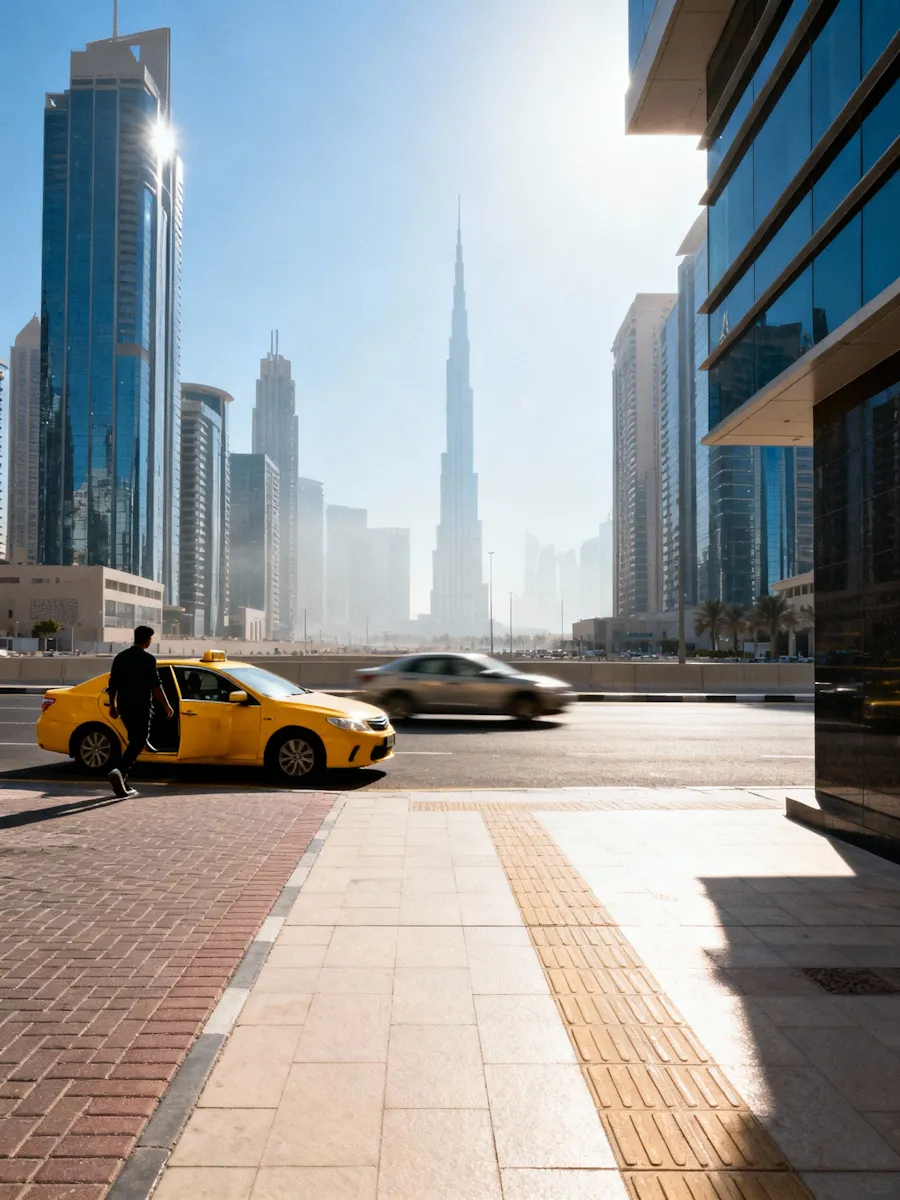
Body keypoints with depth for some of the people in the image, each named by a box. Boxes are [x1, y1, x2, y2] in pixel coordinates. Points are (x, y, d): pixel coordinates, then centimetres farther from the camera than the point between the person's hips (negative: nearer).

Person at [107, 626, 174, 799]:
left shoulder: (120, 657, 10)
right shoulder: (148, 659, -9)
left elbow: (113, 684, 13)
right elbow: (156, 686, -12)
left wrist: (112, 705, 22)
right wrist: (167, 705, -4)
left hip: (124, 707, 7)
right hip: (141, 707, -7)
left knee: (134, 741, 17)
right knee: (137, 743, -4)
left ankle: (123, 785, 16)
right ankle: (120, 772, -26)